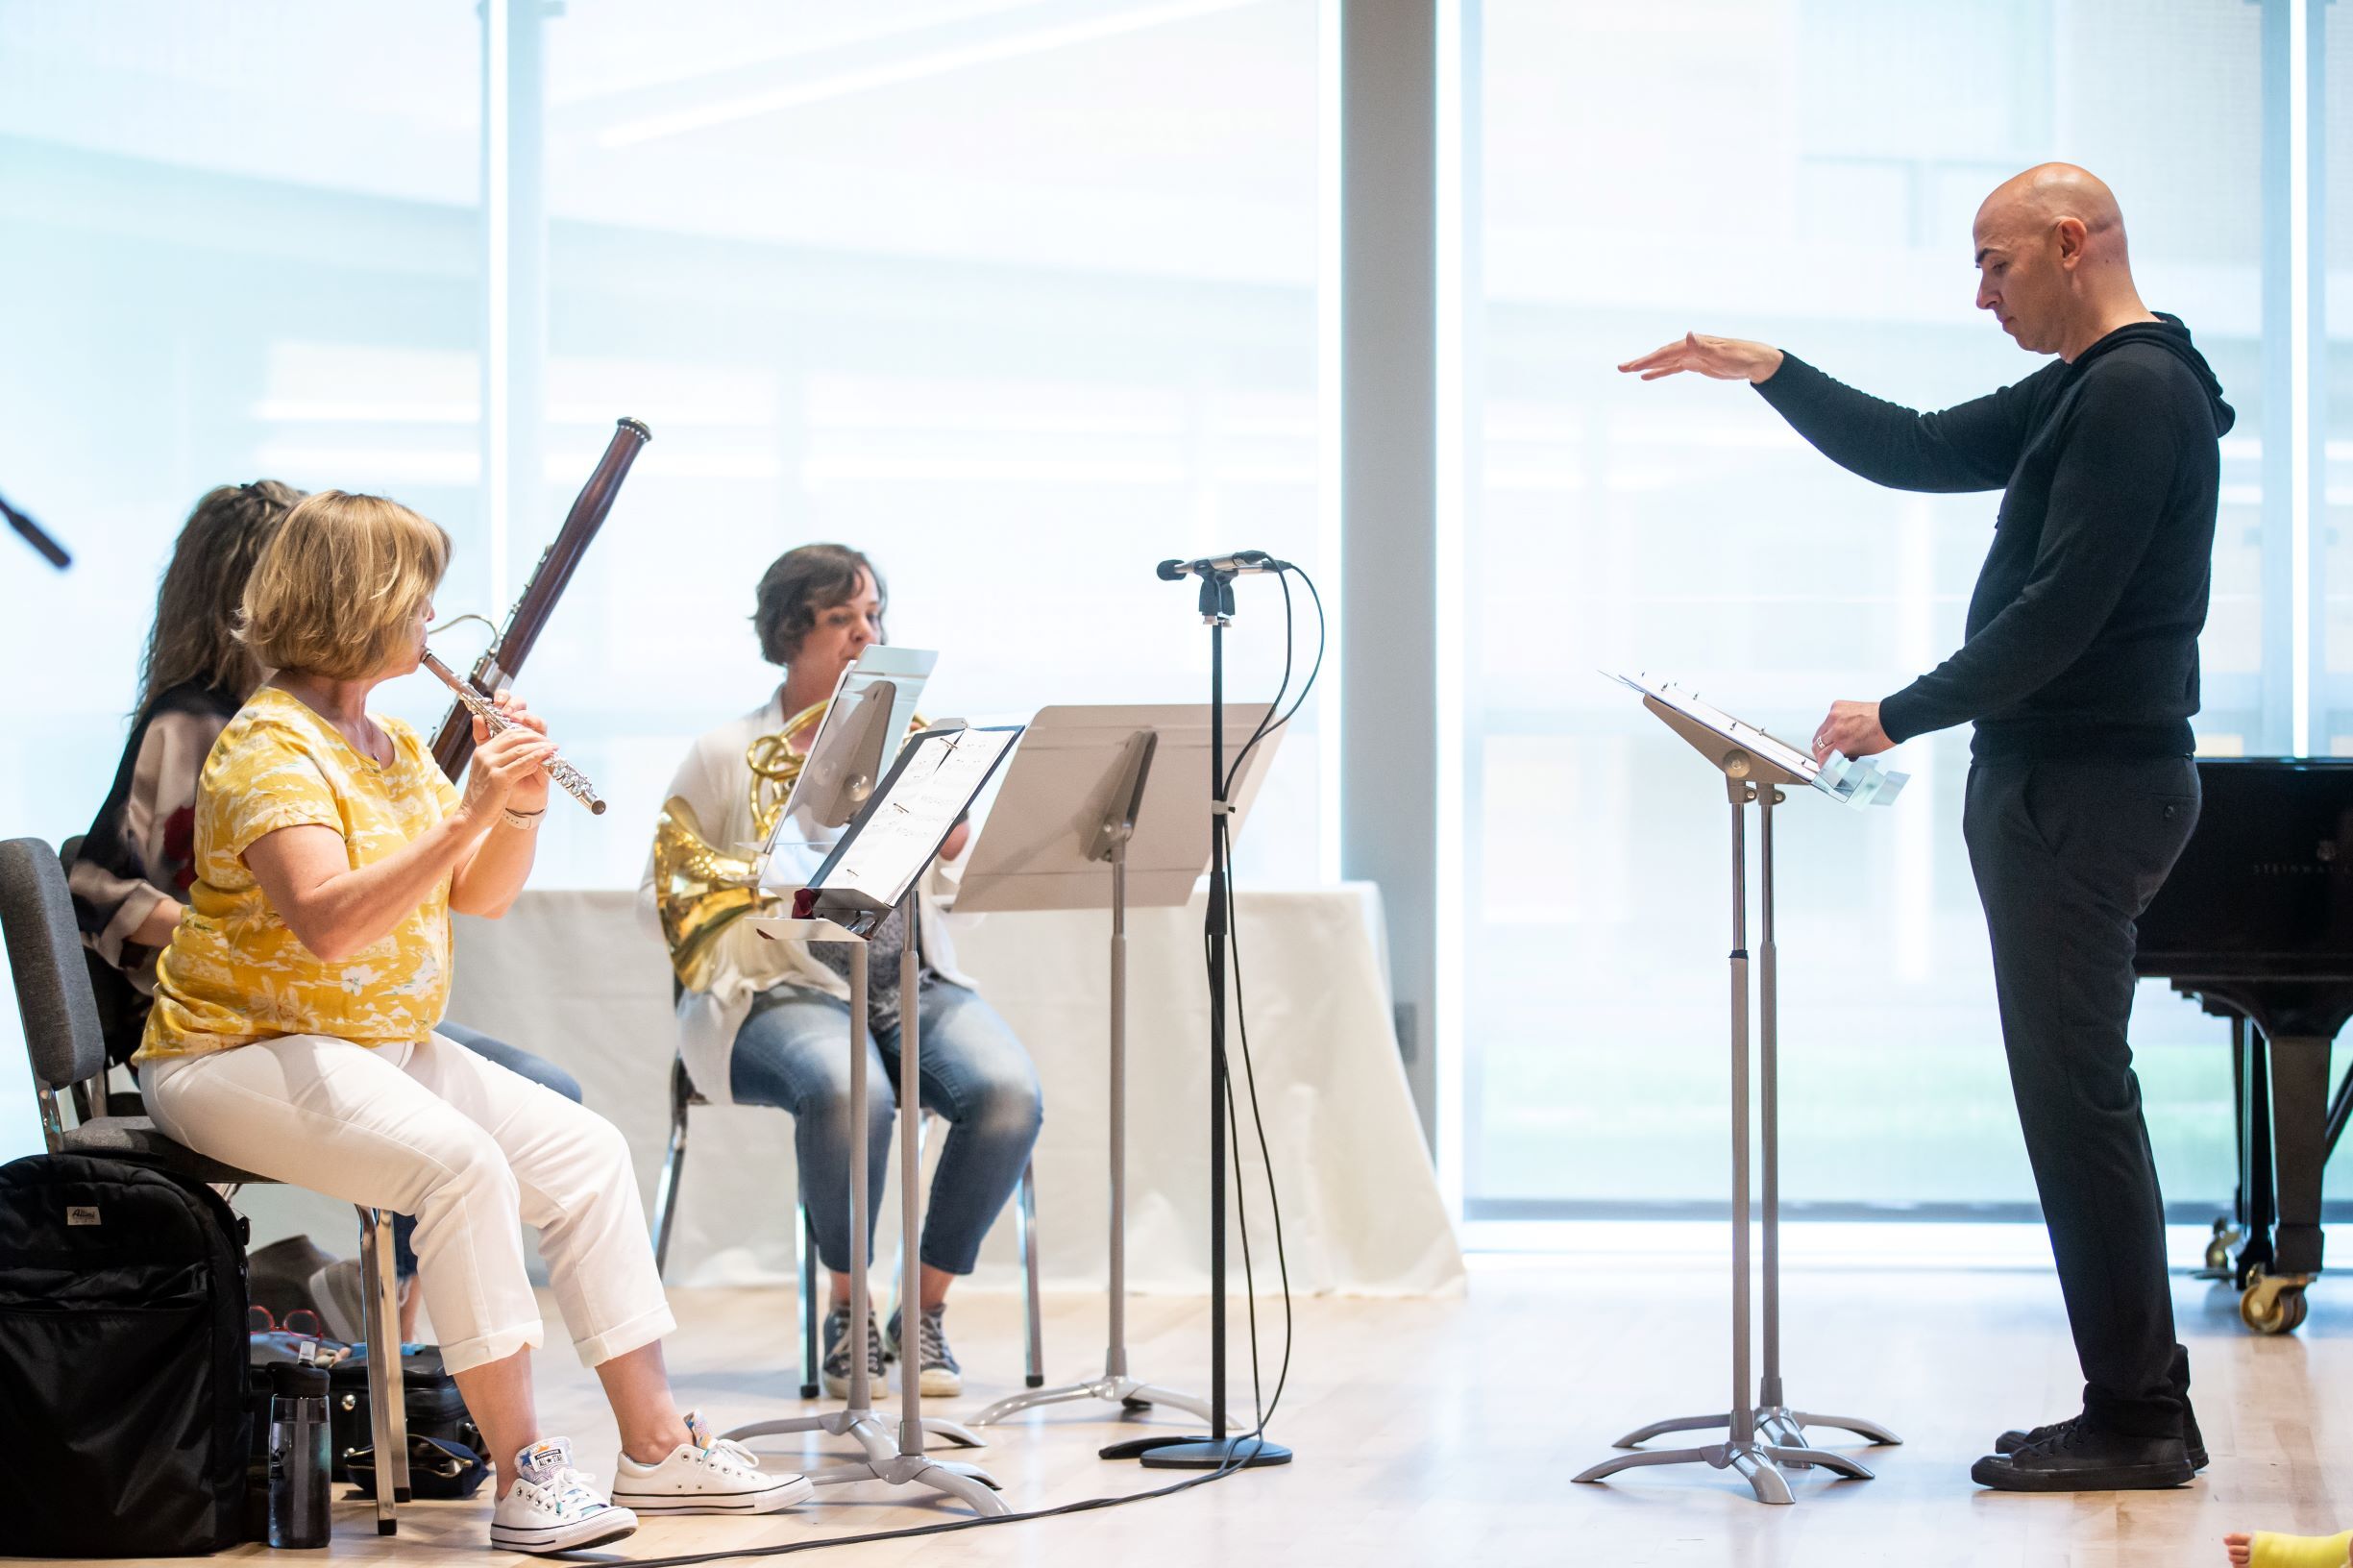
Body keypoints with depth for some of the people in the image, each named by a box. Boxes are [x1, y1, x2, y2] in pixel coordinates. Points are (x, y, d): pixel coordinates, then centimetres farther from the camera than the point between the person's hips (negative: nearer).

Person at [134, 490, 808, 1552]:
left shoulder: (393, 744, 14)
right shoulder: (268, 747, -16)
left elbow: (481, 898, 11)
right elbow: (327, 926, -30)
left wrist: (523, 808, -8)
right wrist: (466, 815, -33)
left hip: (386, 1044, 9)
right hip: (239, 1054, -9)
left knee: (588, 1152, -4)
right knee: (460, 1160, -32)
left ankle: (656, 1446, -2)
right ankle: (521, 1470, -27)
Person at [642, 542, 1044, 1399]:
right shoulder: (728, 757, 4)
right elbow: (656, 895, 6)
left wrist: (955, 852, -7)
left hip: (912, 983, 4)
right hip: (785, 995, -3)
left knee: (1009, 1093, -28)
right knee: (849, 1092, -38)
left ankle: (926, 1311, -10)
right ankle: (847, 1312, -14)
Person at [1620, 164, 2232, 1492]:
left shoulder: (2134, 391, -15)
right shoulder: (2079, 392, 17)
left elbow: (2065, 609, -21)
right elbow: (1919, 454, 24)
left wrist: (1903, 717, -16)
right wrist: (1770, 373, 15)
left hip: (2085, 786, -10)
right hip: (2061, 776, 10)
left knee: (2078, 1094, -9)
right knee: (2074, 1094, 10)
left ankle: (2138, 1419, -5)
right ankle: (2136, 1404, 14)